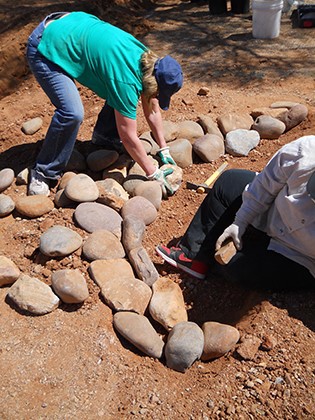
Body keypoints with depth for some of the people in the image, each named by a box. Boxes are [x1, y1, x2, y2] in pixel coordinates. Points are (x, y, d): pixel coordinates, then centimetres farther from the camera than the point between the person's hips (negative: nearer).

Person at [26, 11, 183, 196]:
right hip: (47, 48, -9)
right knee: (72, 113, -26)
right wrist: (154, 174, -16)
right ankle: (44, 172, -8)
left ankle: (103, 135, 25)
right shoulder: (127, 80, -31)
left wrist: (164, 149, 3)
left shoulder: (147, 60, -7)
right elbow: (128, 137, -25)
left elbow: (153, 110, 4)